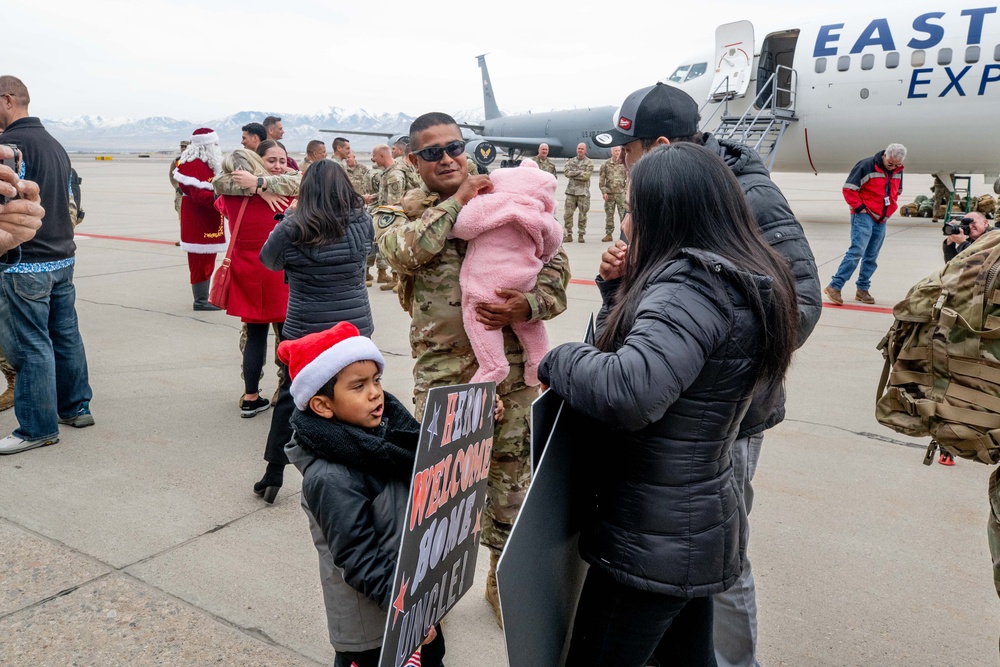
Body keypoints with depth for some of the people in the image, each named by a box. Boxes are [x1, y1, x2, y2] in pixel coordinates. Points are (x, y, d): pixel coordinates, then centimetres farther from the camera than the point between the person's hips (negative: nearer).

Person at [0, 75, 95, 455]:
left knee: (31, 345, -2)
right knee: (66, 335, 15)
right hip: (63, 257, 9)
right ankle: (76, 408, 25)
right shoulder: (54, 144, 16)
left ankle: (38, 428, 6)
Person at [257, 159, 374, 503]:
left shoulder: (292, 229, -14)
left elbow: (268, 261, 5)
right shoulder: (362, 224, -8)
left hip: (303, 332, -1)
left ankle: (273, 476, 21)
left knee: (289, 398, 13)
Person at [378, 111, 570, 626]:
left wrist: (526, 305, -17)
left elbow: (555, 267, 3)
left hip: (512, 367, 2)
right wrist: (456, 201, -15)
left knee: (511, 474, 14)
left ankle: (504, 579, 36)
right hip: (442, 374, -1)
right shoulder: (403, 213, 3)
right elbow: (403, 250, -22)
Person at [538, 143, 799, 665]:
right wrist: (620, 291, 3)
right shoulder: (737, 283, 8)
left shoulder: (694, 285, -23)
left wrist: (557, 358, -20)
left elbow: (629, 391, -38)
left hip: (650, 545, -10)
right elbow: (649, 348, 16)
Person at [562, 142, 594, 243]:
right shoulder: (570, 161, 13)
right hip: (571, 190, 2)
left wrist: (573, 174, -5)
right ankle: (568, 235, 5)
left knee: (583, 214, 1)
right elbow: (566, 172, -4)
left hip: (583, 192, -2)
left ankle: (581, 235, 9)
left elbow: (586, 176, -11)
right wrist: (580, 172, -10)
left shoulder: (589, 162, 3)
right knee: (568, 213, -1)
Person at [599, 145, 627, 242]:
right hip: (609, 193, 1)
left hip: (621, 193, -1)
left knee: (623, 214, -5)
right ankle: (608, 234, 14)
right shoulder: (606, 164, 5)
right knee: (609, 215, 6)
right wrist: (603, 192, -3)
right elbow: (601, 180, 6)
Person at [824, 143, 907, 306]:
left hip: (881, 220, 7)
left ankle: (863, 289, 17)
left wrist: (889, 209, 14)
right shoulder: (867, 166, -13)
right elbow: (848, 189, -14)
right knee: (857, 251, -17)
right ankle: (834, 286, -17)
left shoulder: (898, 171, 10)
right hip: (864, 217, -7)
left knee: (871, 257, 8)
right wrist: (859, 207, -14)